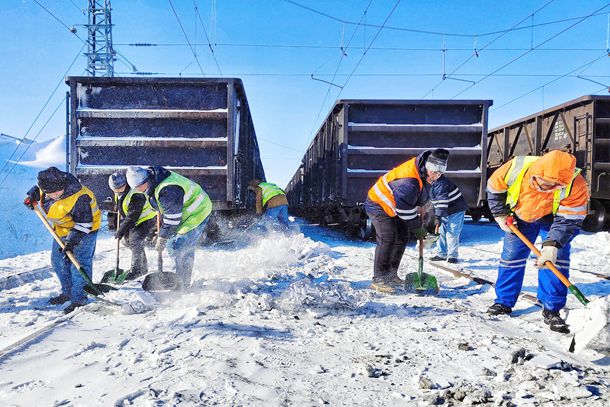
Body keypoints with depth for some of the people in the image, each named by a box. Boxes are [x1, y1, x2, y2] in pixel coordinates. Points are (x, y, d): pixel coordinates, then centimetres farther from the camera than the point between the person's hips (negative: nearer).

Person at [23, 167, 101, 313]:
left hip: (84, 230, -8)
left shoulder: (79, 199, -36)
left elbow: (83, 225, -28)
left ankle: (79, 298, -2)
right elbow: (38, 188, 13)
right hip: (62, 230, 9)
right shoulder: (47, 186, -14)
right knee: (58, 261, 13)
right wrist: (32, 196, -8)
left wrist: (72, 241, -34)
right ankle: (67, 292, 28)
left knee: (78, 264, -12)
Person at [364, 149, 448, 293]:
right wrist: (417, 227, -16)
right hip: (379, 205, -10)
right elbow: (406, 209, -28)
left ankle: (391, 275, 20)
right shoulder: (408, 182, -36)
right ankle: (378, 279, -14)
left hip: (393, 207, 10)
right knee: (387, 239, -19)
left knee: (402, 238, 10)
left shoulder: (423, 168, -5)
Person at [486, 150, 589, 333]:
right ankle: (504, 302, 19)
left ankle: (551, 309, -5)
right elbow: (494, 188, -12)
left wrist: (552, 244, -41)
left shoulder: (575, 185, -37)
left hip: (554, 217, -1)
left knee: (556, 258, -16)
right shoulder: (516, 168, -33)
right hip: (520, 215, 2)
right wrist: (500, 214, -12)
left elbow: (569, 220, -30)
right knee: (511, 256, 3)